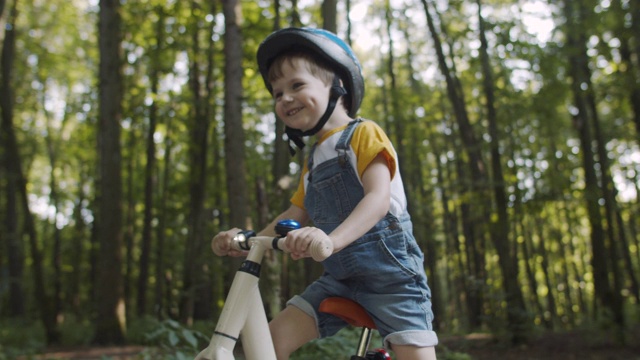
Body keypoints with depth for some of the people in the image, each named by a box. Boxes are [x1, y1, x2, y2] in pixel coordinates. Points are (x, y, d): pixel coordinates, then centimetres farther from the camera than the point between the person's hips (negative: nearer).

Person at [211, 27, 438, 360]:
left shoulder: (363, 133, -8)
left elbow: (379, 198, -23)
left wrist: (332, 239, -40)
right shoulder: (313, 158, 15)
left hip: (390, 275, -6)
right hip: (339, 279, 6)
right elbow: (296, 215, 14)